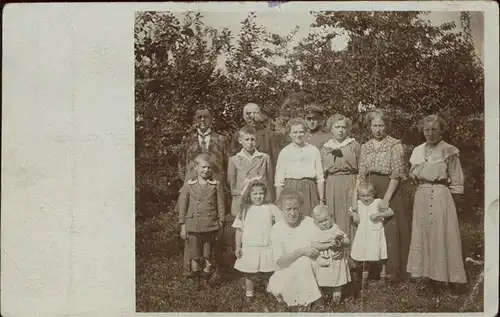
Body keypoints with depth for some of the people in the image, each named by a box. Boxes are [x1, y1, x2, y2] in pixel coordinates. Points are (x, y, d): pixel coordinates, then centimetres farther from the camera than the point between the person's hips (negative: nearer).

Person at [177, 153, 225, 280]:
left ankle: (206, 273, 24)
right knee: (193, 257, 2)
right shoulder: (188, 185, 1)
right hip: (193, 226, -1)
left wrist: (221, 223, 3)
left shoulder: (216, 185, 2)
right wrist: (183, 225, 0)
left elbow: (221, 205, 6)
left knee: (207, 256, 11)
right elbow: (182, 206, 3)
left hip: (211, 226, 1)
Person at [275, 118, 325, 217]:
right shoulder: (284, 152, 5)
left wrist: (322, 200, 5)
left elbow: (320, 178, 9)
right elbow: (279, 181, 5)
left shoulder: (314, 151, 8)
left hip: (309, 191, 1)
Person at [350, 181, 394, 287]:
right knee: (365, 258, 12)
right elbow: (350, 211, 21)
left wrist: (378, 214, -23)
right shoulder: (358, 204, 4)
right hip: (363, 234, 4)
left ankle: (383, 278, 17)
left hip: (376, 234, -4)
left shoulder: (378, 202, -9)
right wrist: (353, 214, -1)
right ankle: (364, 278, 24)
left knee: (380, 257, 1)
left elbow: (391, 212, -12)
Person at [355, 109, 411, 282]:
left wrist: (386, 198, -17)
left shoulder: (395, 145, -4)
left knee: (391, 230, -2)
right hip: (369, 191, 4)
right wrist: (355, 198, -1)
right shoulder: (365, 147, 11)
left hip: (390, 190, -4)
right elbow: (361, 174, 8)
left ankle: (394, 270, 9)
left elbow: (397, 174, -11)